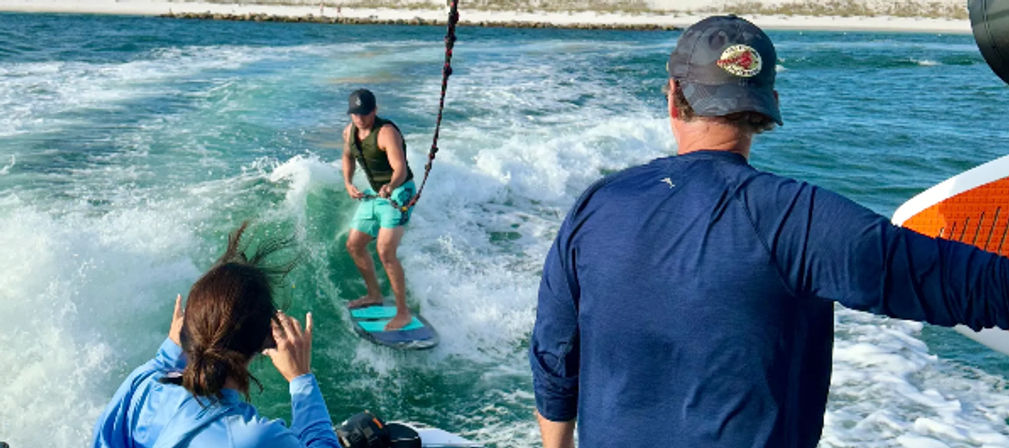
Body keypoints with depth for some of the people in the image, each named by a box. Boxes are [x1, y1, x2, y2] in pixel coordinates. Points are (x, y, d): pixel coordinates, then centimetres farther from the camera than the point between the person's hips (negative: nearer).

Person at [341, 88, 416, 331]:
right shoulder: (350, 132, 0)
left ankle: (403, 312, -12)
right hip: (374, 193, 9)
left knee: (385, 251, -21)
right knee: (354, 245, 14)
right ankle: (374, 295, 35)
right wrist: (348, 183, 3)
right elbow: (348, 156, 20)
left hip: (398, 192, -9)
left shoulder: (386, 132, -24)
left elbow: (401, 169, -34)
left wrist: (390, 186, -55)